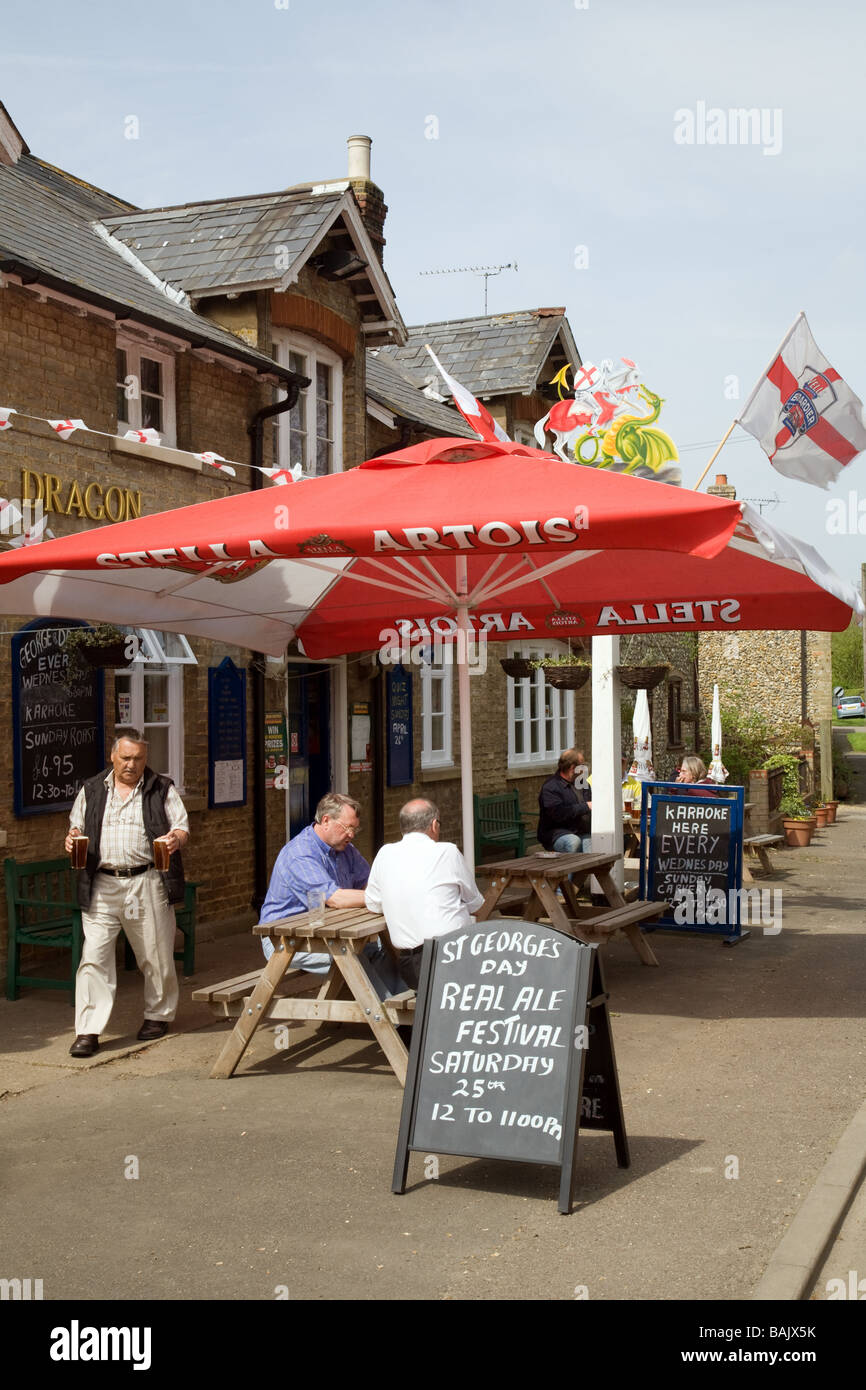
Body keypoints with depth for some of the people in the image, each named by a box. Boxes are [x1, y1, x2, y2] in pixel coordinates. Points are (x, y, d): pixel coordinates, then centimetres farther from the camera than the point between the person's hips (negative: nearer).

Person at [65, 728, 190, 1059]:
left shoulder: (162, 789, 6)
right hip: (101, 886, 1)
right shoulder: (92, 790, 12)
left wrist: (176, 839, -20)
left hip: (147, 885, -1)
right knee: (93, 956, -7)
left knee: (155, 955, 8)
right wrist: (73, 838, -5)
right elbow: (77, 825, 19)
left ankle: (158, 1015, 30)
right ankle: (88, 1031, -4)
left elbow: (181, 827, 2)